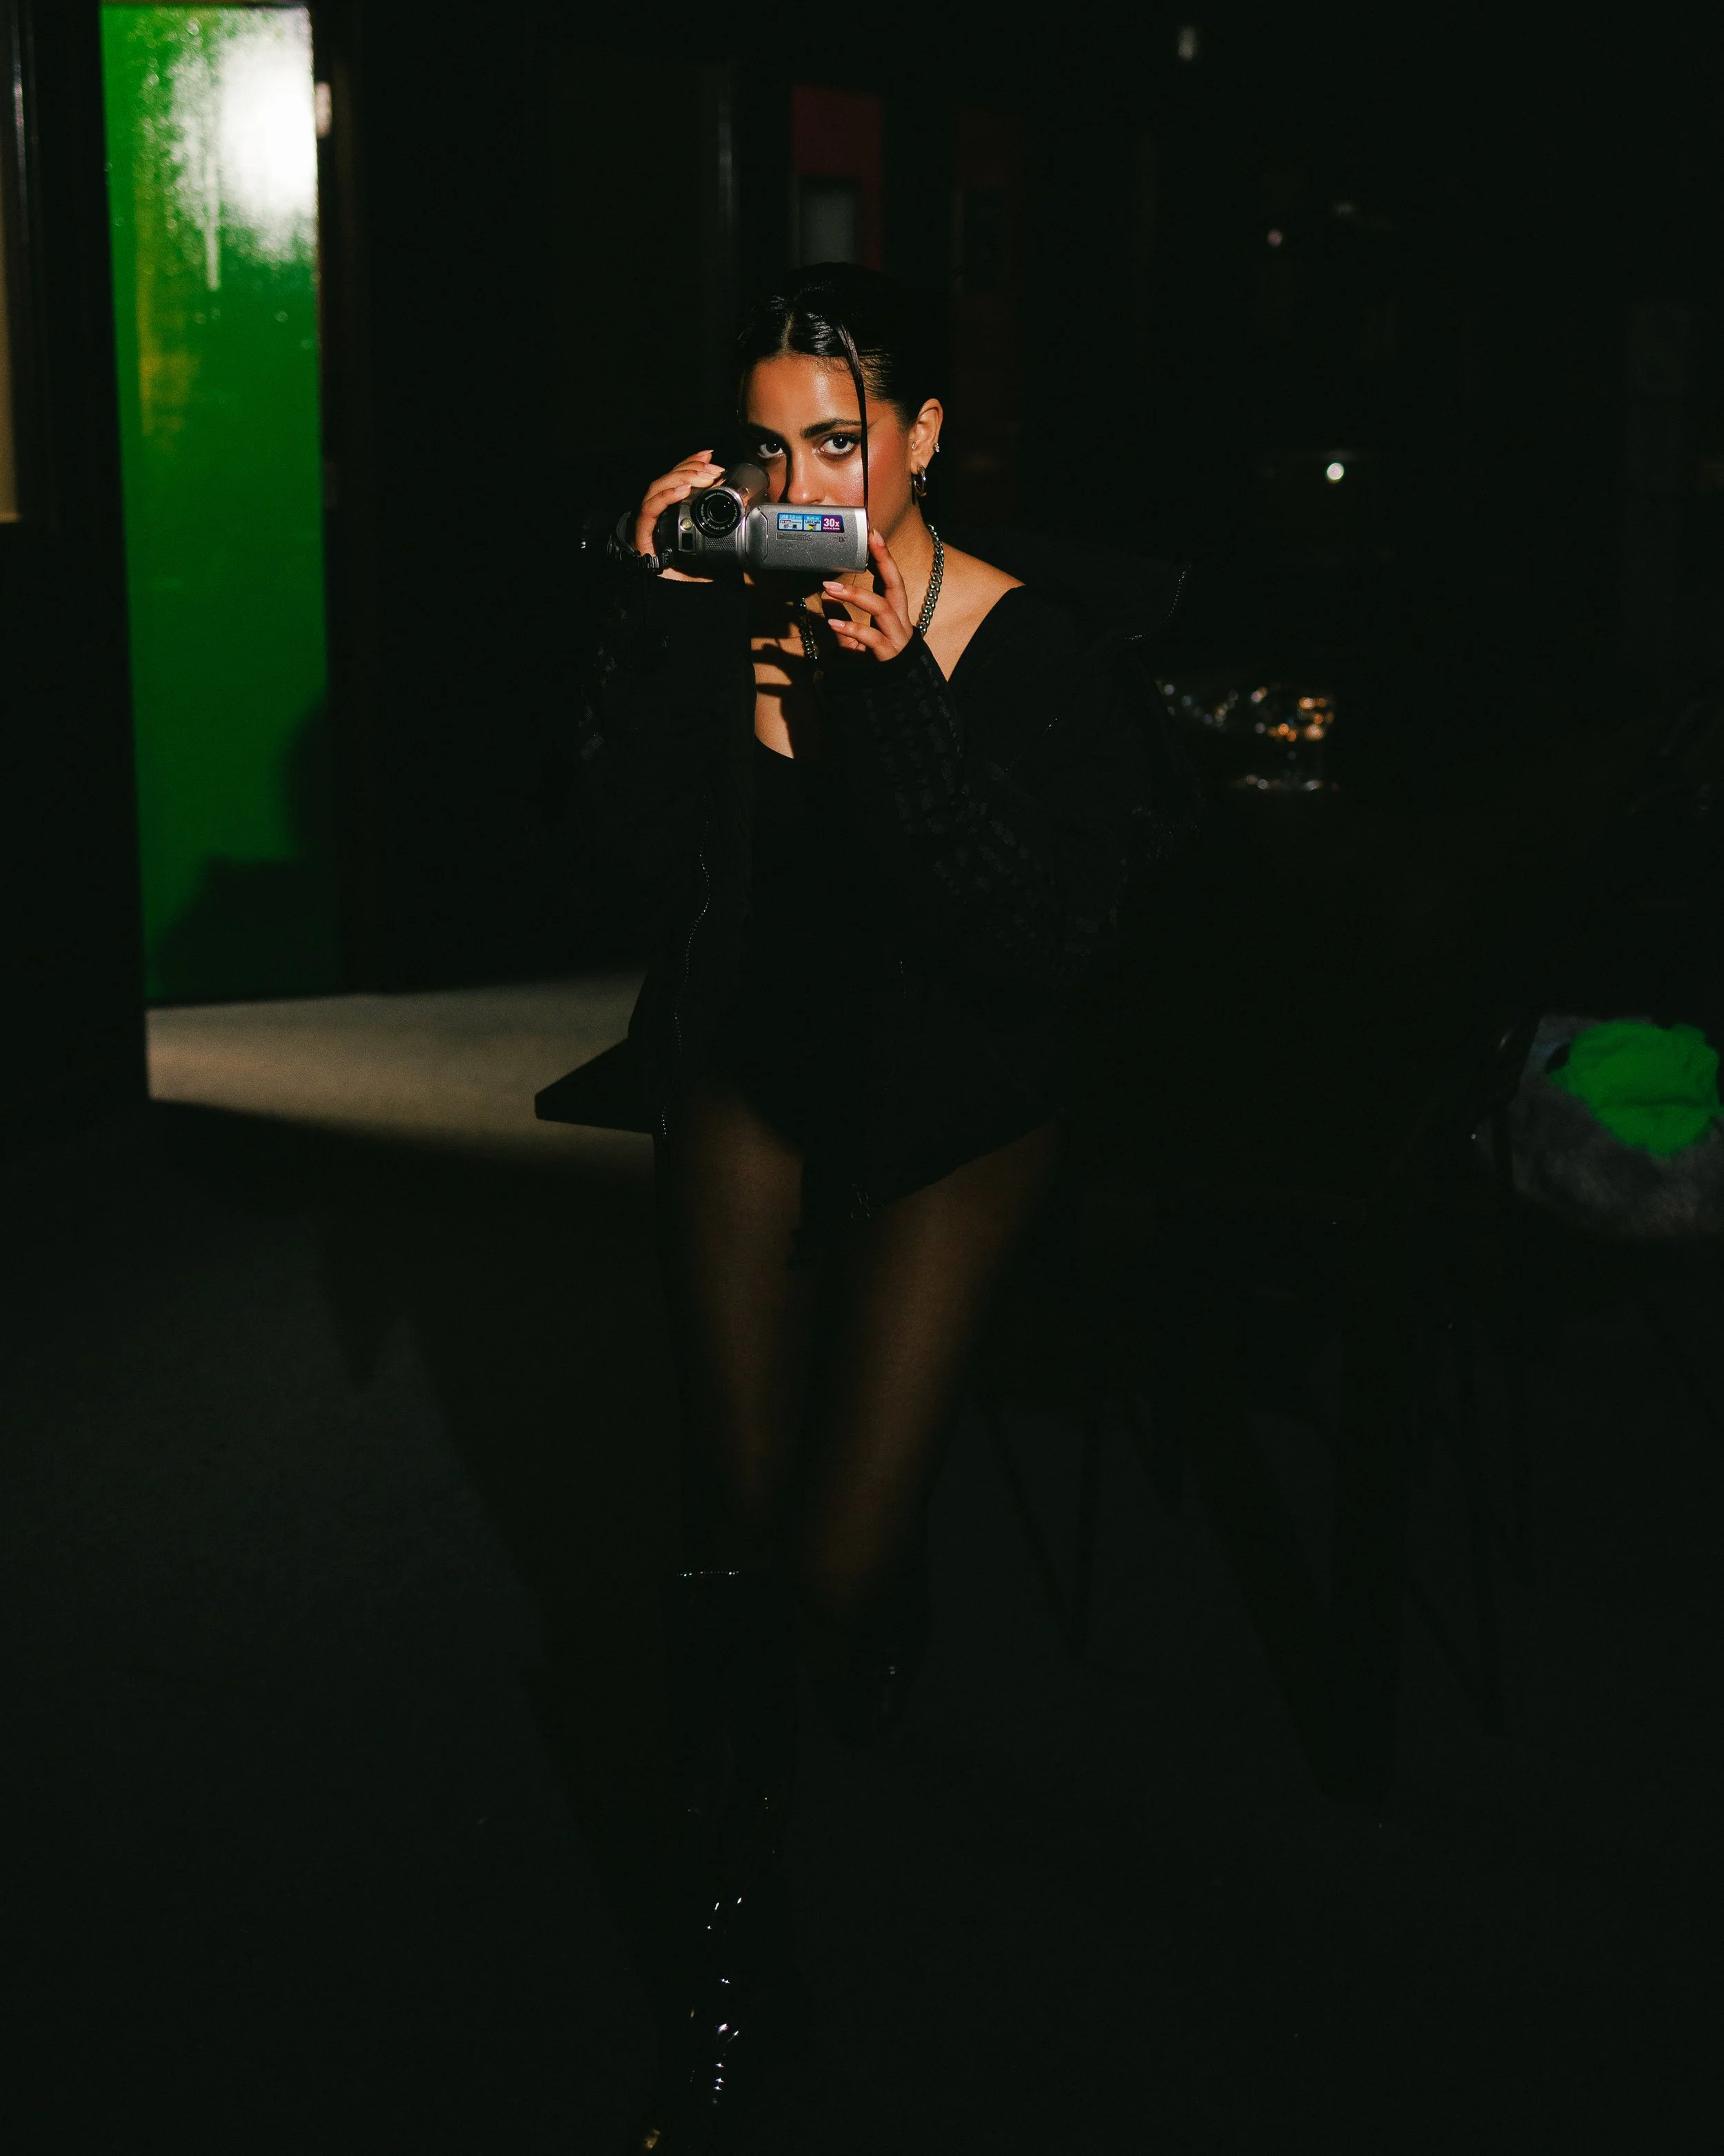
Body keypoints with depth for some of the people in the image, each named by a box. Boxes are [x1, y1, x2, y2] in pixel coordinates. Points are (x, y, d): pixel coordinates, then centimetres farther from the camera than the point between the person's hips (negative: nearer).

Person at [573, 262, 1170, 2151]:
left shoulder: (1031, 651, -17)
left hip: (949, 1124, -2)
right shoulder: (727, 607, -9)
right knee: (735, 1521, 3)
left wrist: (895, 697, -35)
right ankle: (732, 1978, 18)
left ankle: (884, 1640, 39)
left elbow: (1041, 937, -28)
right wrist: (662, 626, -28)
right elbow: (641, 852, -19)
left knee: (840, 1563, -5)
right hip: (748, 1092, 3)